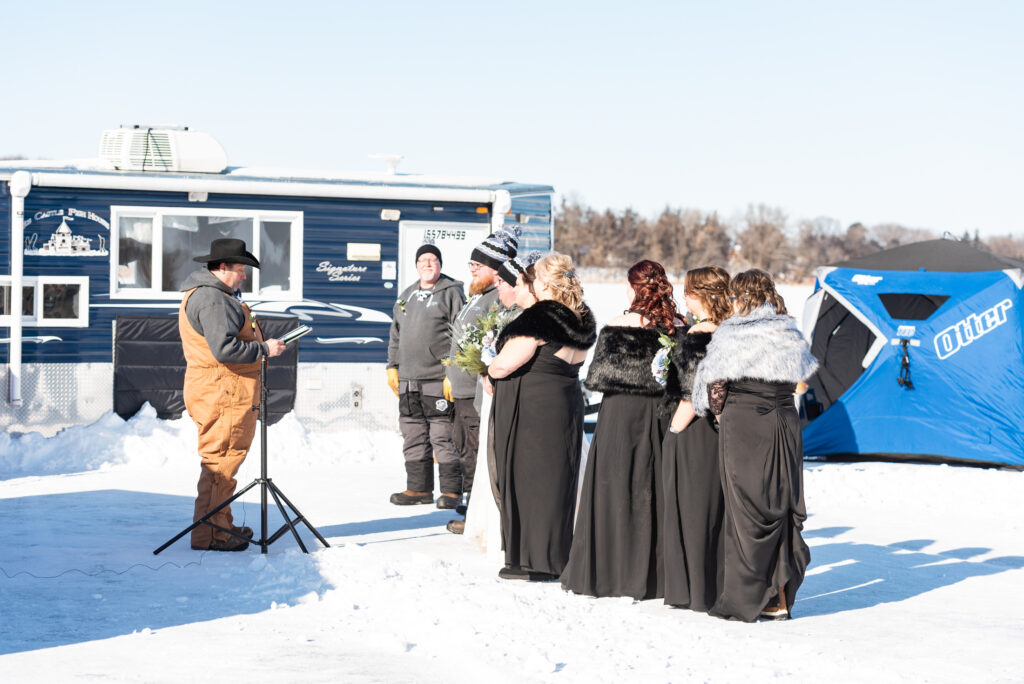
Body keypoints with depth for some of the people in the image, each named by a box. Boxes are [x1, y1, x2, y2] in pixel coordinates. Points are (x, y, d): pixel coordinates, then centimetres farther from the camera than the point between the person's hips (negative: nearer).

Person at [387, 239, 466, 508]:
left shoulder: (452, 293, -1)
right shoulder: (406, 296, 19)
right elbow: (395, 336, 26)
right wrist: (392, 366, 17)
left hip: (438, 381, -7)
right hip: (408, 381, 7)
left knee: (443, 436, -6)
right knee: (413, 437, 9)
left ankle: (451, 490, 1)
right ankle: (419, 488, 18)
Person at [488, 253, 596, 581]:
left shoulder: (537, 319, -17)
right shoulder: (580, 319, 8)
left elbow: (503, 365, -19)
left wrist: (491, 369, 4)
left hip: (531, 409, -8)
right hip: (567, 404, 8)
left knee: (527, 478, 0)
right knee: (557, 480, 13)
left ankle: (531, 561, 4)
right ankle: (556, 556, 19)